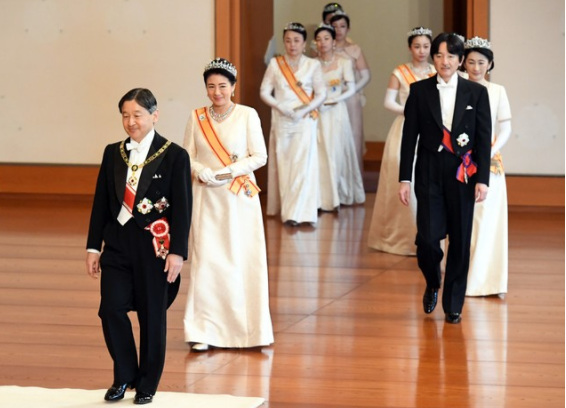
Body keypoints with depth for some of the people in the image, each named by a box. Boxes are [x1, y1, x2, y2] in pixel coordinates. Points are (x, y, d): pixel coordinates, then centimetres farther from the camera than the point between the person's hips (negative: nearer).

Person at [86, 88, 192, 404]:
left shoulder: (175, 156, -5)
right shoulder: (113, 153, 8)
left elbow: (182, 208, -6)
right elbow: (101, 202, 10)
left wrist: (177, 252, -12)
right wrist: (93, 247, 8)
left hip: (155, 246, -3)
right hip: (117, 244, 3)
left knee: (152, 316, 5)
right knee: (111, 309, -5)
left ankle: (147, 385, 18)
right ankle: (123, 377, 14)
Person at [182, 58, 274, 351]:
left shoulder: (247, 115, -2)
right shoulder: (197, 117, 5)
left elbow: (259, 156, -4)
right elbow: (187, 156, 6)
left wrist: (229, 171, -15)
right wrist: (203, 172, -14)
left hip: (239, 197, -1)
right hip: (206, 197, 2)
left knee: (243, 260, -1)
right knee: (205, 260, -1)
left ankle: (248, 328, 10)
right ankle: (204, 332, 4)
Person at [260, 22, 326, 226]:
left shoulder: (313, 65, 0)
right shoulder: (275, 64, 4)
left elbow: (321, 94, 0)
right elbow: (264, 91, 4)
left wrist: (304, 110, -14)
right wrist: (281, 107, -12)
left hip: (304, 121, -2)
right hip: (281, 121, 2)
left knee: (302, 165, -9)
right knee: (283, 164, 3)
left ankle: (298, 213, -12)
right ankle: (286, 210, 10)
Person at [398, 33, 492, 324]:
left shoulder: (476, 93, 2)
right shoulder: (419, 91, 3)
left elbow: (484, 138, 1)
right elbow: (409, 136, 3)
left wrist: (482, 179, -6)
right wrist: (404, 178, -1)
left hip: (463, 174, 0)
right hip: (429, 174, 0)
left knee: (460, 240, 3)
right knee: (428, 237, -8)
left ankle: (453, 305, 15)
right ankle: (433, 284, 23)